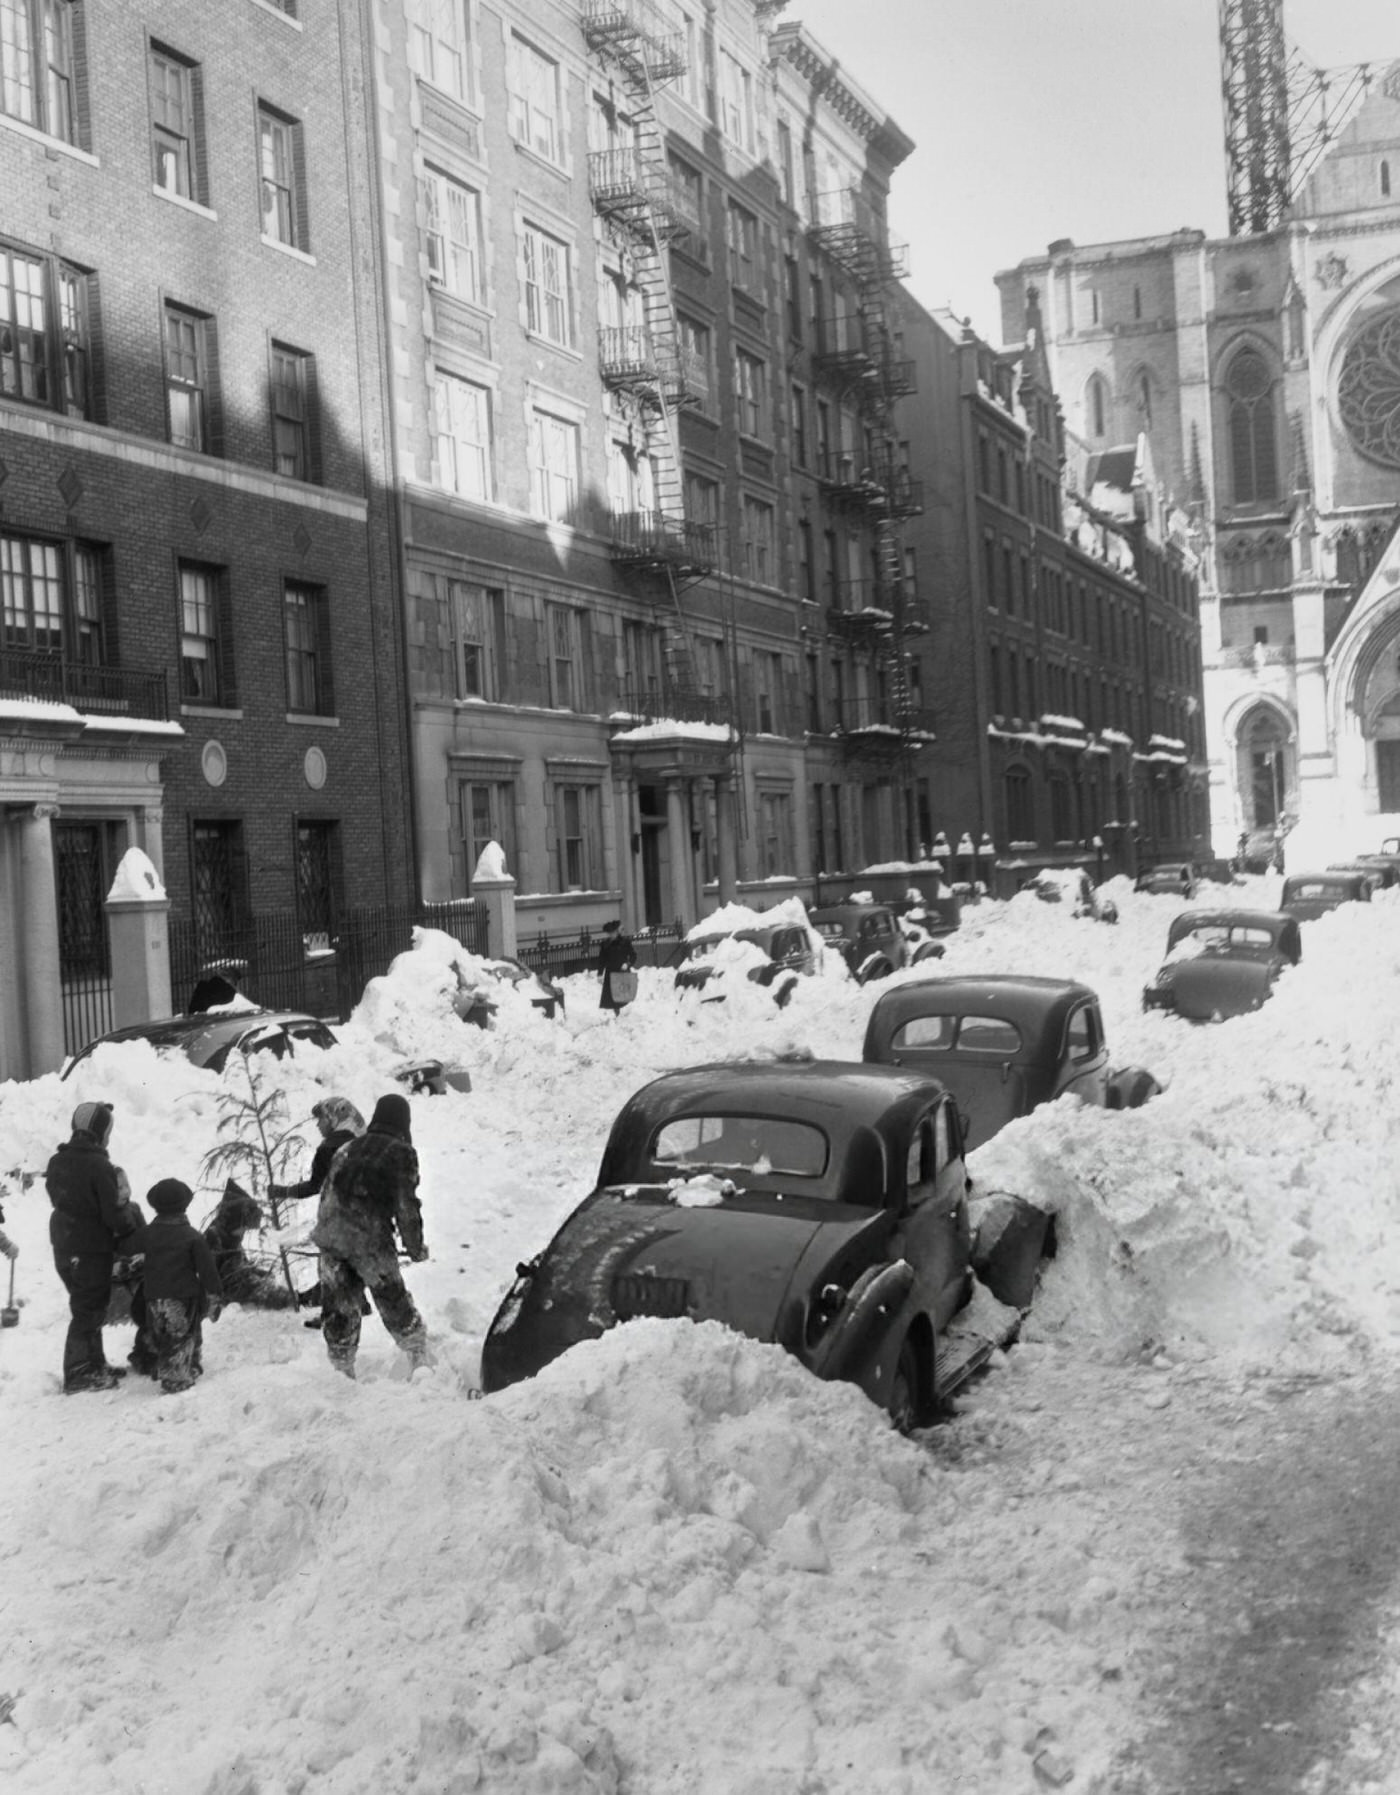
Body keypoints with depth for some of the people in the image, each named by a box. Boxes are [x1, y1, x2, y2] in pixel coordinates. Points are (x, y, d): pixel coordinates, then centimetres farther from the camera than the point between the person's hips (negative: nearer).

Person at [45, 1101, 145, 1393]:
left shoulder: (57, 1161, 3)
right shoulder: (99, 1167, -23)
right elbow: (115, 1214, -21)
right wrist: (135, 1229, -2)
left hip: (63, 1245, 8)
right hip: (92, 1248, -8)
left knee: (86, 1306, 20)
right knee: (89, 1310, 4)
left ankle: (94, 1364, 30)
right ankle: (80, 1374, 10)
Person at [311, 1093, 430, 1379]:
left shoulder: (348, 1148, 16)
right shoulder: (401, 1152, -1)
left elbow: (326, 1192, 18)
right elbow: (406, 1205, -5)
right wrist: (416, 1247, 6)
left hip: (329, 1235, 4)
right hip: (369, 1239, -4)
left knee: (338, 1305, 10)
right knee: (394, 1301, 9)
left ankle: (342, 1369, 15)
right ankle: (421, 1358, 19)